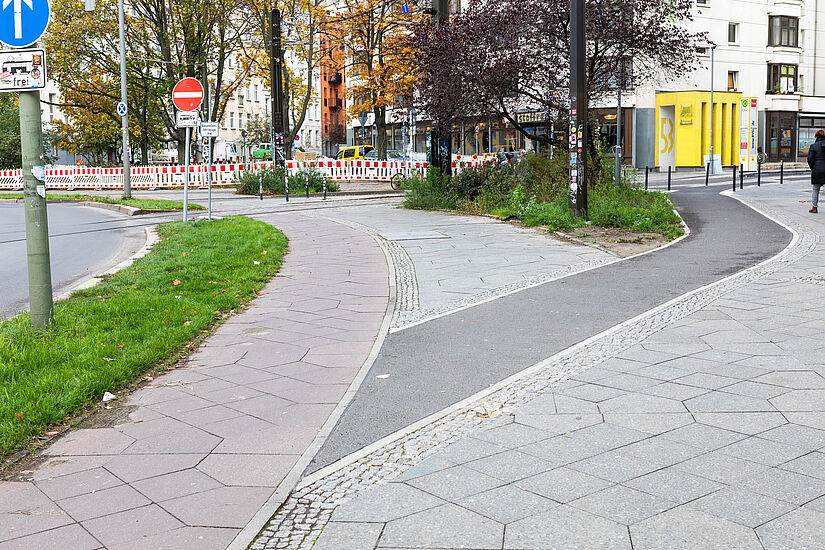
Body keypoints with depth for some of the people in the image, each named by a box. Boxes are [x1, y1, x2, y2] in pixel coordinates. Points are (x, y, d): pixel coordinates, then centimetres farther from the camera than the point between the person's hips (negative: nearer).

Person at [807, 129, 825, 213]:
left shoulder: (813, 146, -5)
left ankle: (814, 207, 13)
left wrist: (813, 168, 6)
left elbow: (810, 159, -7)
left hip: (817, 170, -2)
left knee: (815, 189, 11)